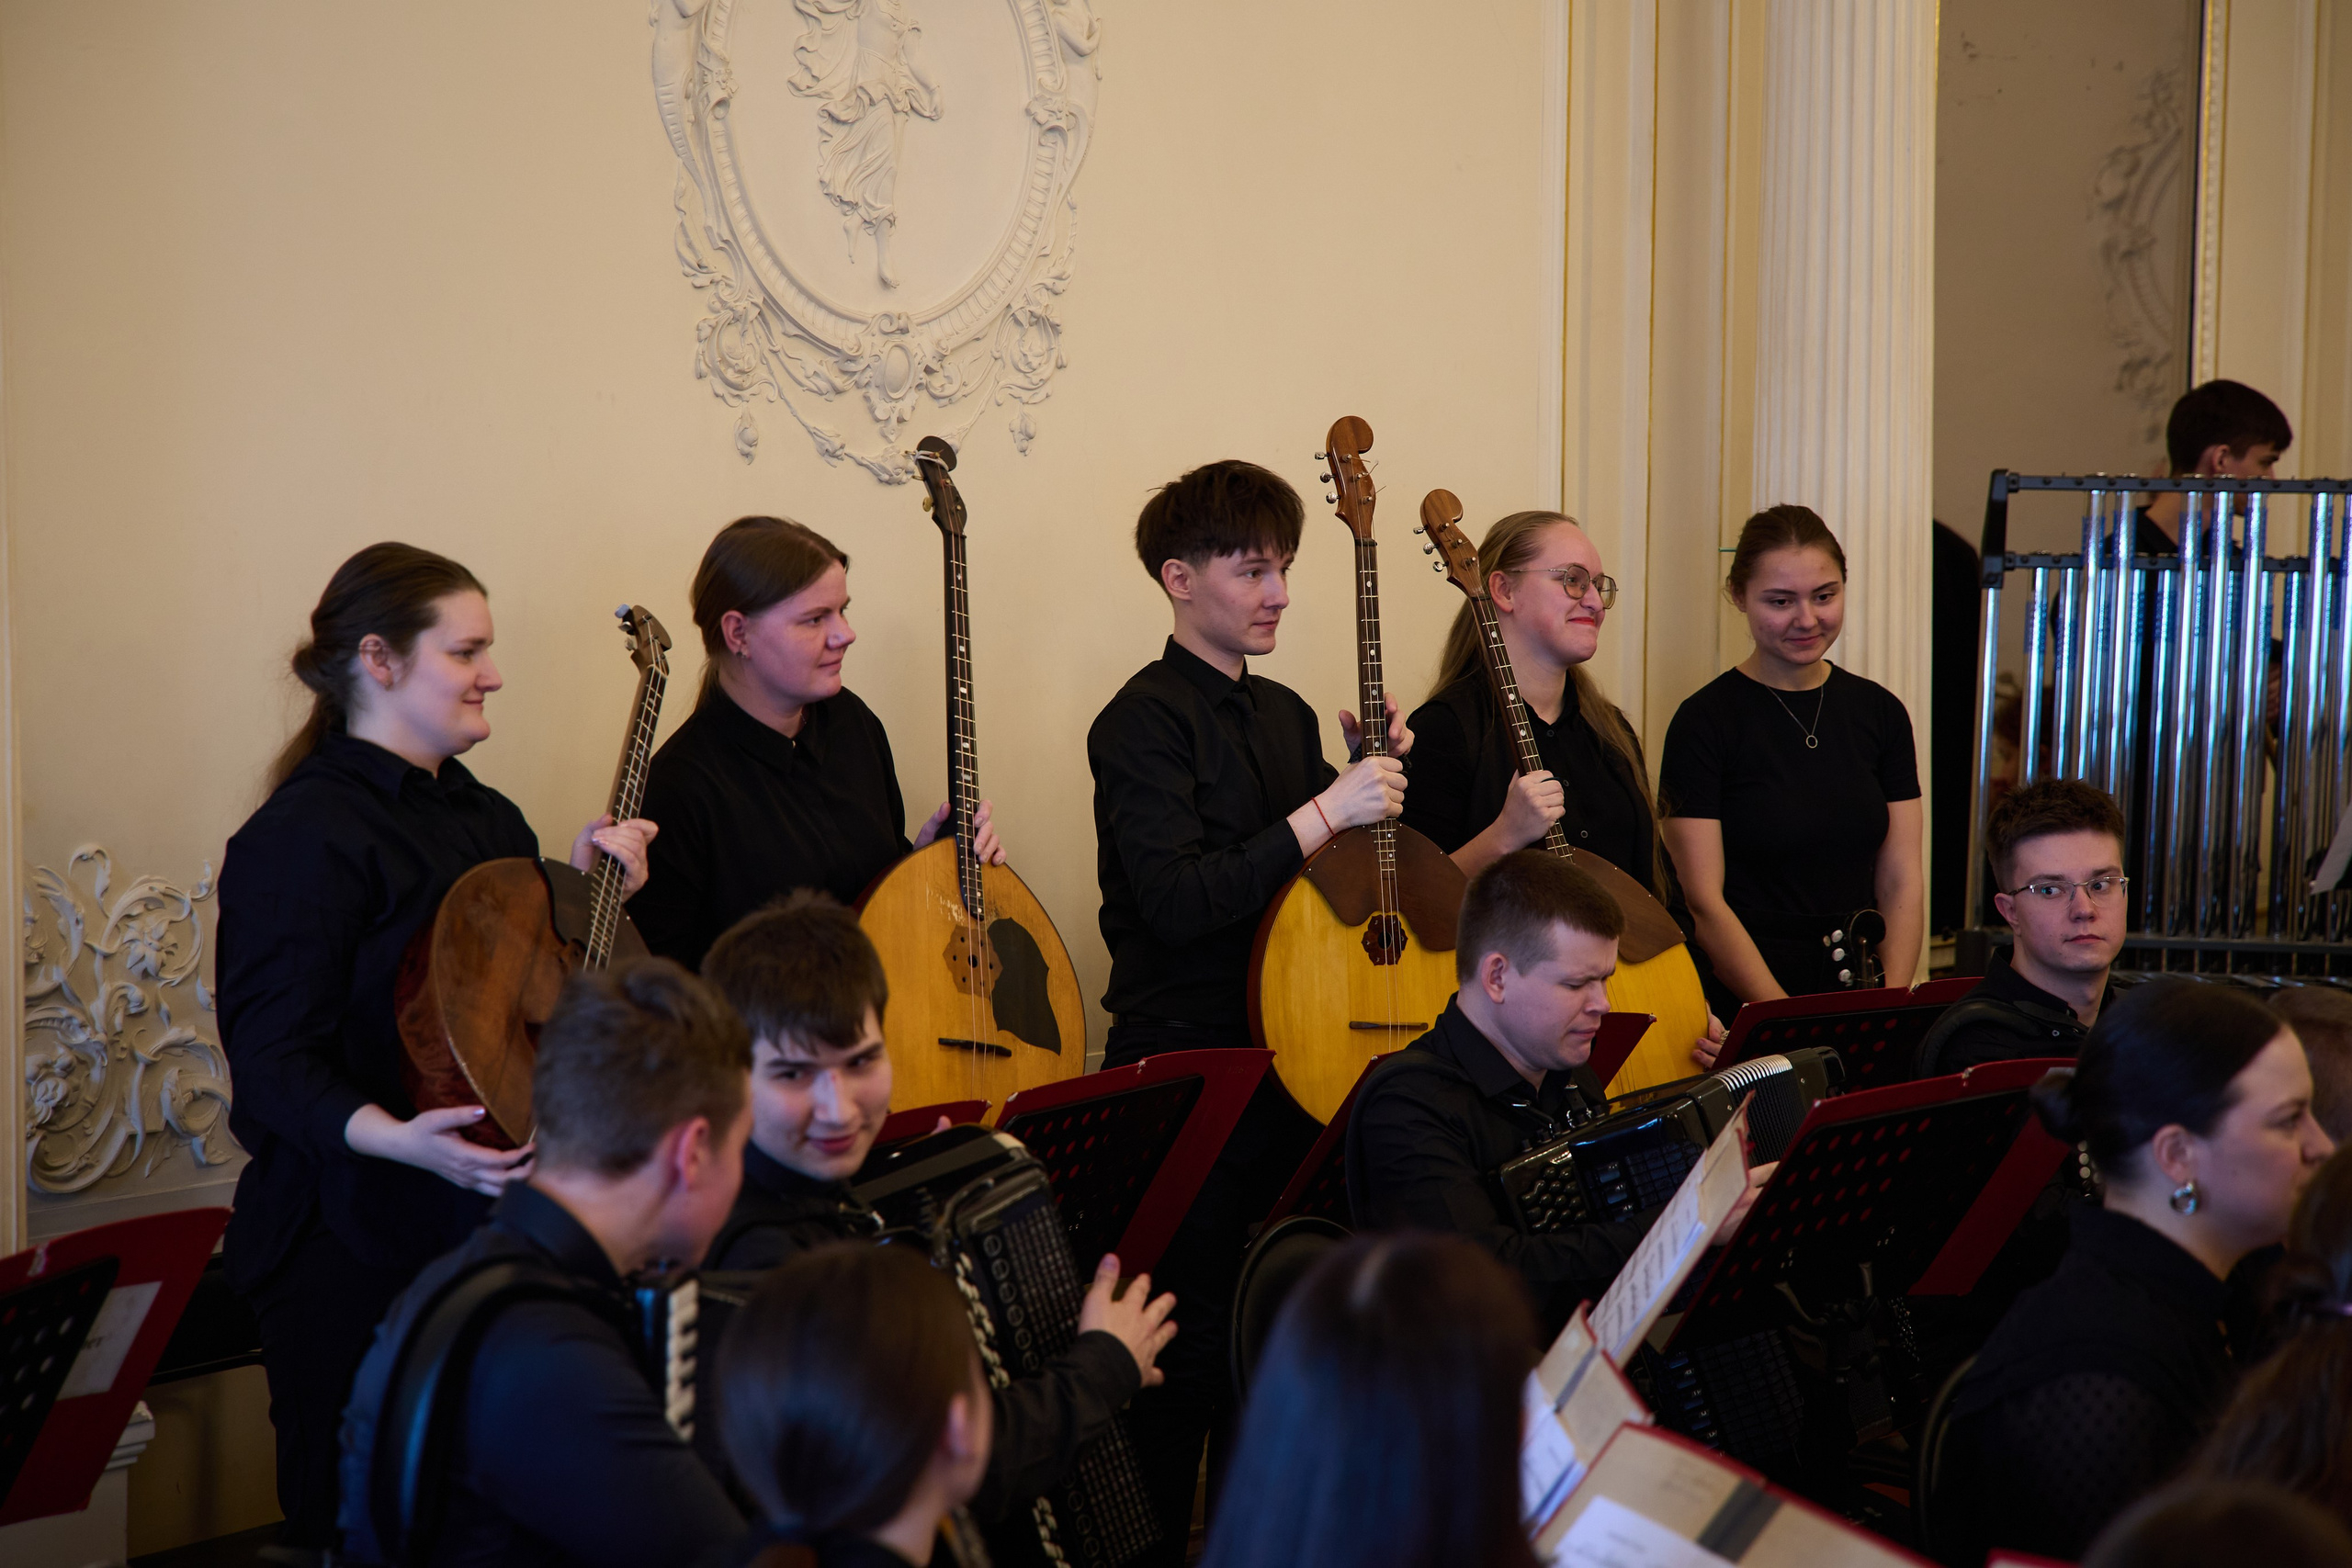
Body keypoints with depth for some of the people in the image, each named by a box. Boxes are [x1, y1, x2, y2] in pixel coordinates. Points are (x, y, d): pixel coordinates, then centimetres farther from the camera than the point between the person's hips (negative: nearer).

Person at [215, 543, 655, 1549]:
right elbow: (274, 1060, -20)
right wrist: (394, 1136, -35)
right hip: (355, 1247, -8)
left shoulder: (482, 816, 15)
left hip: (488, 1227, 8)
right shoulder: (302, 836, -14)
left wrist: (580, 885, 8)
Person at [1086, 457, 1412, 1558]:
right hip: (1184, 1067, -8)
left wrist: (1371, 779, 5)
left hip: (1287, 1056, 8)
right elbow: (1177, 902, -22)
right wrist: (1324, 814, -21)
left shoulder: (1286, 715, 14)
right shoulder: (1144, 723, -11)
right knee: (1193, 1340, -5)